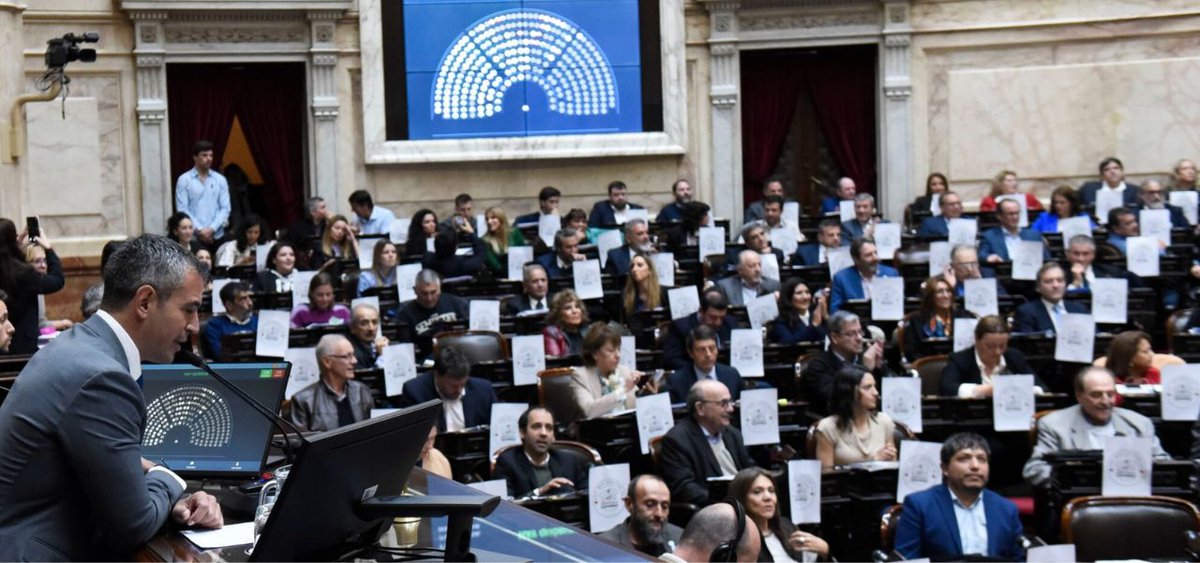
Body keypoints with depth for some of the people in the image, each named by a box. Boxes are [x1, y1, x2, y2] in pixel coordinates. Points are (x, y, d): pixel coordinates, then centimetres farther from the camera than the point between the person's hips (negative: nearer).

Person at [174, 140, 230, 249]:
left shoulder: (220, 179, 9)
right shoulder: (184, 180, 1)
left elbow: (225, 208, 4)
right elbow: (182, 209, -4)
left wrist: (212, 229, -10)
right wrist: (200, 230, -12)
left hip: (217, 236, 3)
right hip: (193, 237, -3)